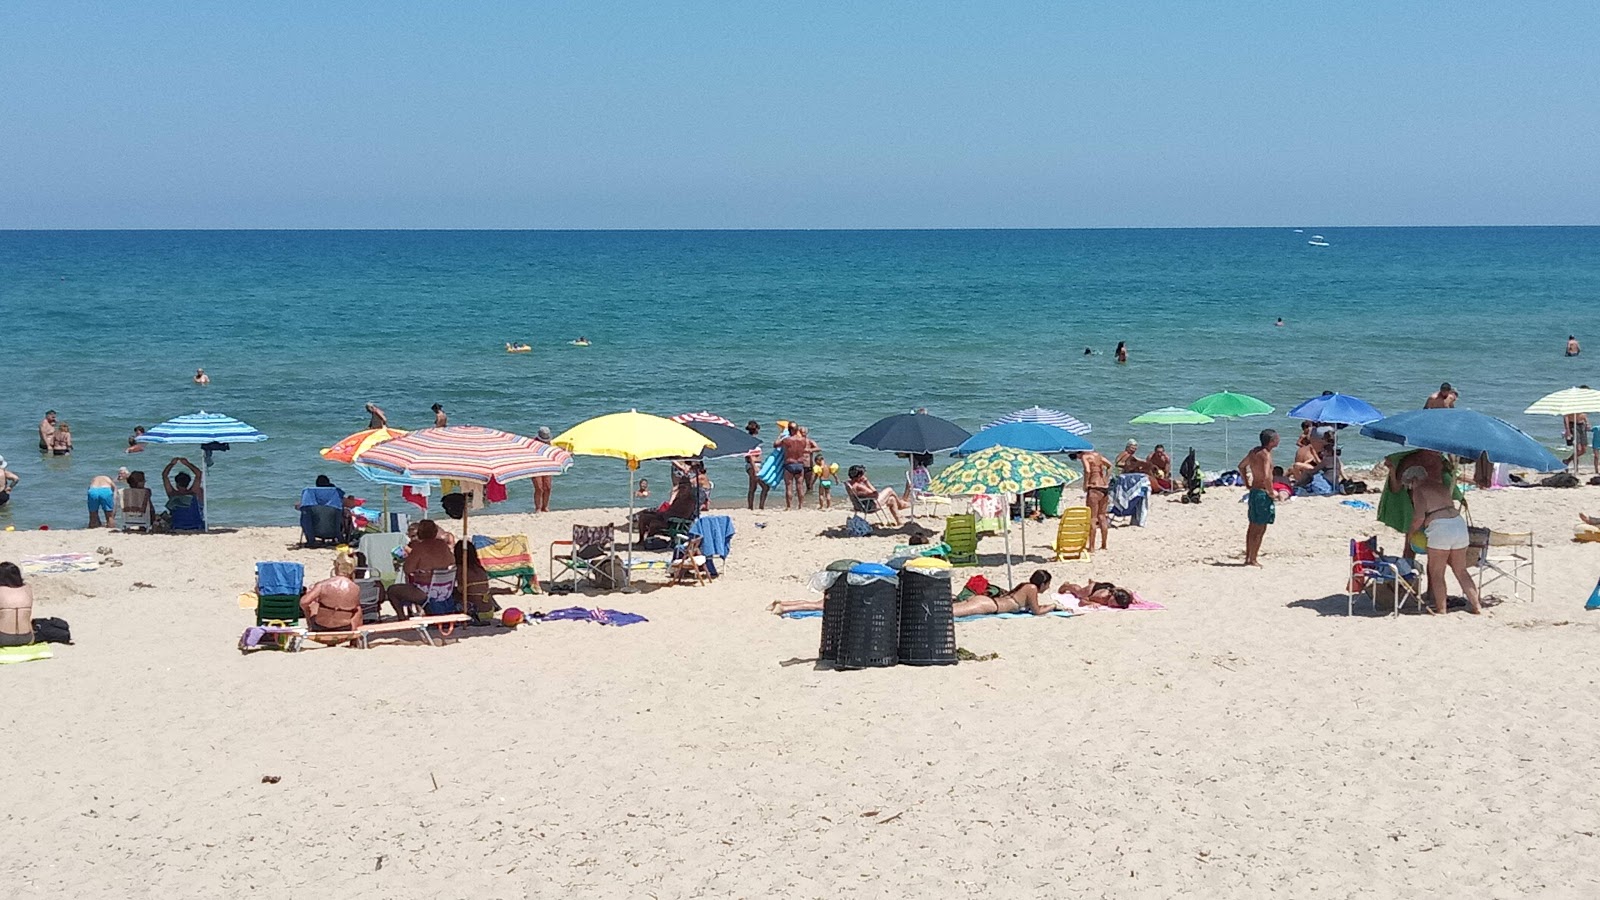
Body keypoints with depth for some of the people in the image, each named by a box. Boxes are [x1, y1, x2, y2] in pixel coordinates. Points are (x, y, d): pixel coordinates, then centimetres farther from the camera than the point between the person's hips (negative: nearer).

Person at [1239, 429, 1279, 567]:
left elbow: (1241, 466, 24)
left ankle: (1248, 557, 23)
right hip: (1263, 493, -9)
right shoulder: (1266, 455, -18)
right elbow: (1266, 477, -30)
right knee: (1260, 528, -2)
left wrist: (1247, 484, 24)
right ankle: (1253, 559, 0)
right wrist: (1271, 493, -17)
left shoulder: (1254, 452, 9)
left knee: (1253, 526, 17)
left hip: (1254, 491, 9)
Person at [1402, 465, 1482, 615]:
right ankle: (1476, 605, 17)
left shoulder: (1419, 490, 0)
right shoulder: (1441, 486, 23)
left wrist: (1412, 532, 5)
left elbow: (1419, 517, -11)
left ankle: (1441, 609, 4)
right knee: (1461, 571, 17)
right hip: (1459, 523, 7)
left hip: (1440, 528, -7)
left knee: (1436, 573, 5)